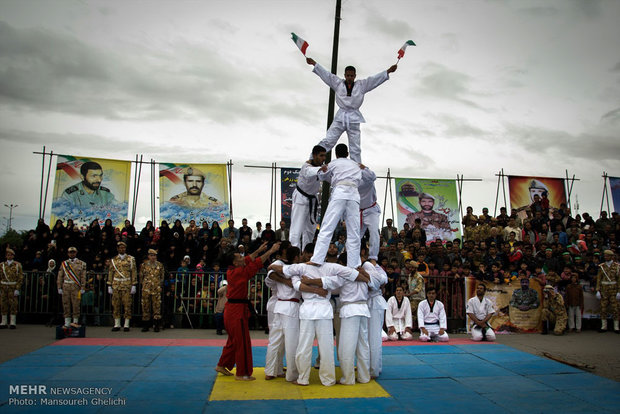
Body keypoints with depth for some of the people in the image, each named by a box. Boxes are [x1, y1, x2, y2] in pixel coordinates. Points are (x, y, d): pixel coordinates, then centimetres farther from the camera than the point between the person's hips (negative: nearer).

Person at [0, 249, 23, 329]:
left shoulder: (17, 265, 2)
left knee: (13, 304, -3)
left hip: (13, 287, -2)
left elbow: (20, 277, -1)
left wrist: (17, 289, -8)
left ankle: (13, 322, 3)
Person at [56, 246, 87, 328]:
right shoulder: (63, 264, 11)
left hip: (76, 287, -2)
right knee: (66, 304, 3)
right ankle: (67, 323, 11)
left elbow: (83, 277, 1)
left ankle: (75, 322, 7)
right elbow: (60, 277, 10)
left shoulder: (81, 263, 5)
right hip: (66, 287, 2)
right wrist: (59, 288, 3)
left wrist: (82, 288, -5)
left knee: (76, 304, -3)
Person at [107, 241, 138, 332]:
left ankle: (126, 325, 3)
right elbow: (110, 273, 12)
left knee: (127, 305, -2)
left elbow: (134, 273, 1)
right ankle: (117, 325, 11)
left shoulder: (131, 259, 5)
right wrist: (109, 286, 5)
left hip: (127, 286, -2)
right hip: (116, 286, 2)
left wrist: (133, 285, -5)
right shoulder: (113, 260, 11)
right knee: (116, 305, 4)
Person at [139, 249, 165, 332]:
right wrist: (143, 284, 12)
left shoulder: (160, 265, 6)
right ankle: (146, 325, 12)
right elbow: (141, 276, 13)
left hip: (156, 289, 0)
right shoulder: (144, 265, 5)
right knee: (145, 306, 3)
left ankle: (156, 325, 3)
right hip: (146, 289, 0)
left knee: (157, 306, -3)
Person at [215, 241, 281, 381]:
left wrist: (259, 250, 19)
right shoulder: (238, 273, -19)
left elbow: (248, 260, 17)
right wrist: (270, 251, -15)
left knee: (233, 340, 22)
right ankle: (242, 373, 7)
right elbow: (256, 264, -21)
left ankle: (222, 365, 32)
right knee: (242, 342, -1)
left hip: (231, 309, 10)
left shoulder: (232, 271, 6)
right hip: (237, 310, -10)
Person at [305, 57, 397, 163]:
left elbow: (375, 79, 5)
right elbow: (326, 74, 7)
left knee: (355, 148, 3)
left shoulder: (361, 85, 9)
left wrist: (388, 71, -4)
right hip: (340, 118, 0)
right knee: (327, 141, -6)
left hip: (354, 119, 1)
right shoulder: (338, 83, 9)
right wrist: (314, 63, 3)